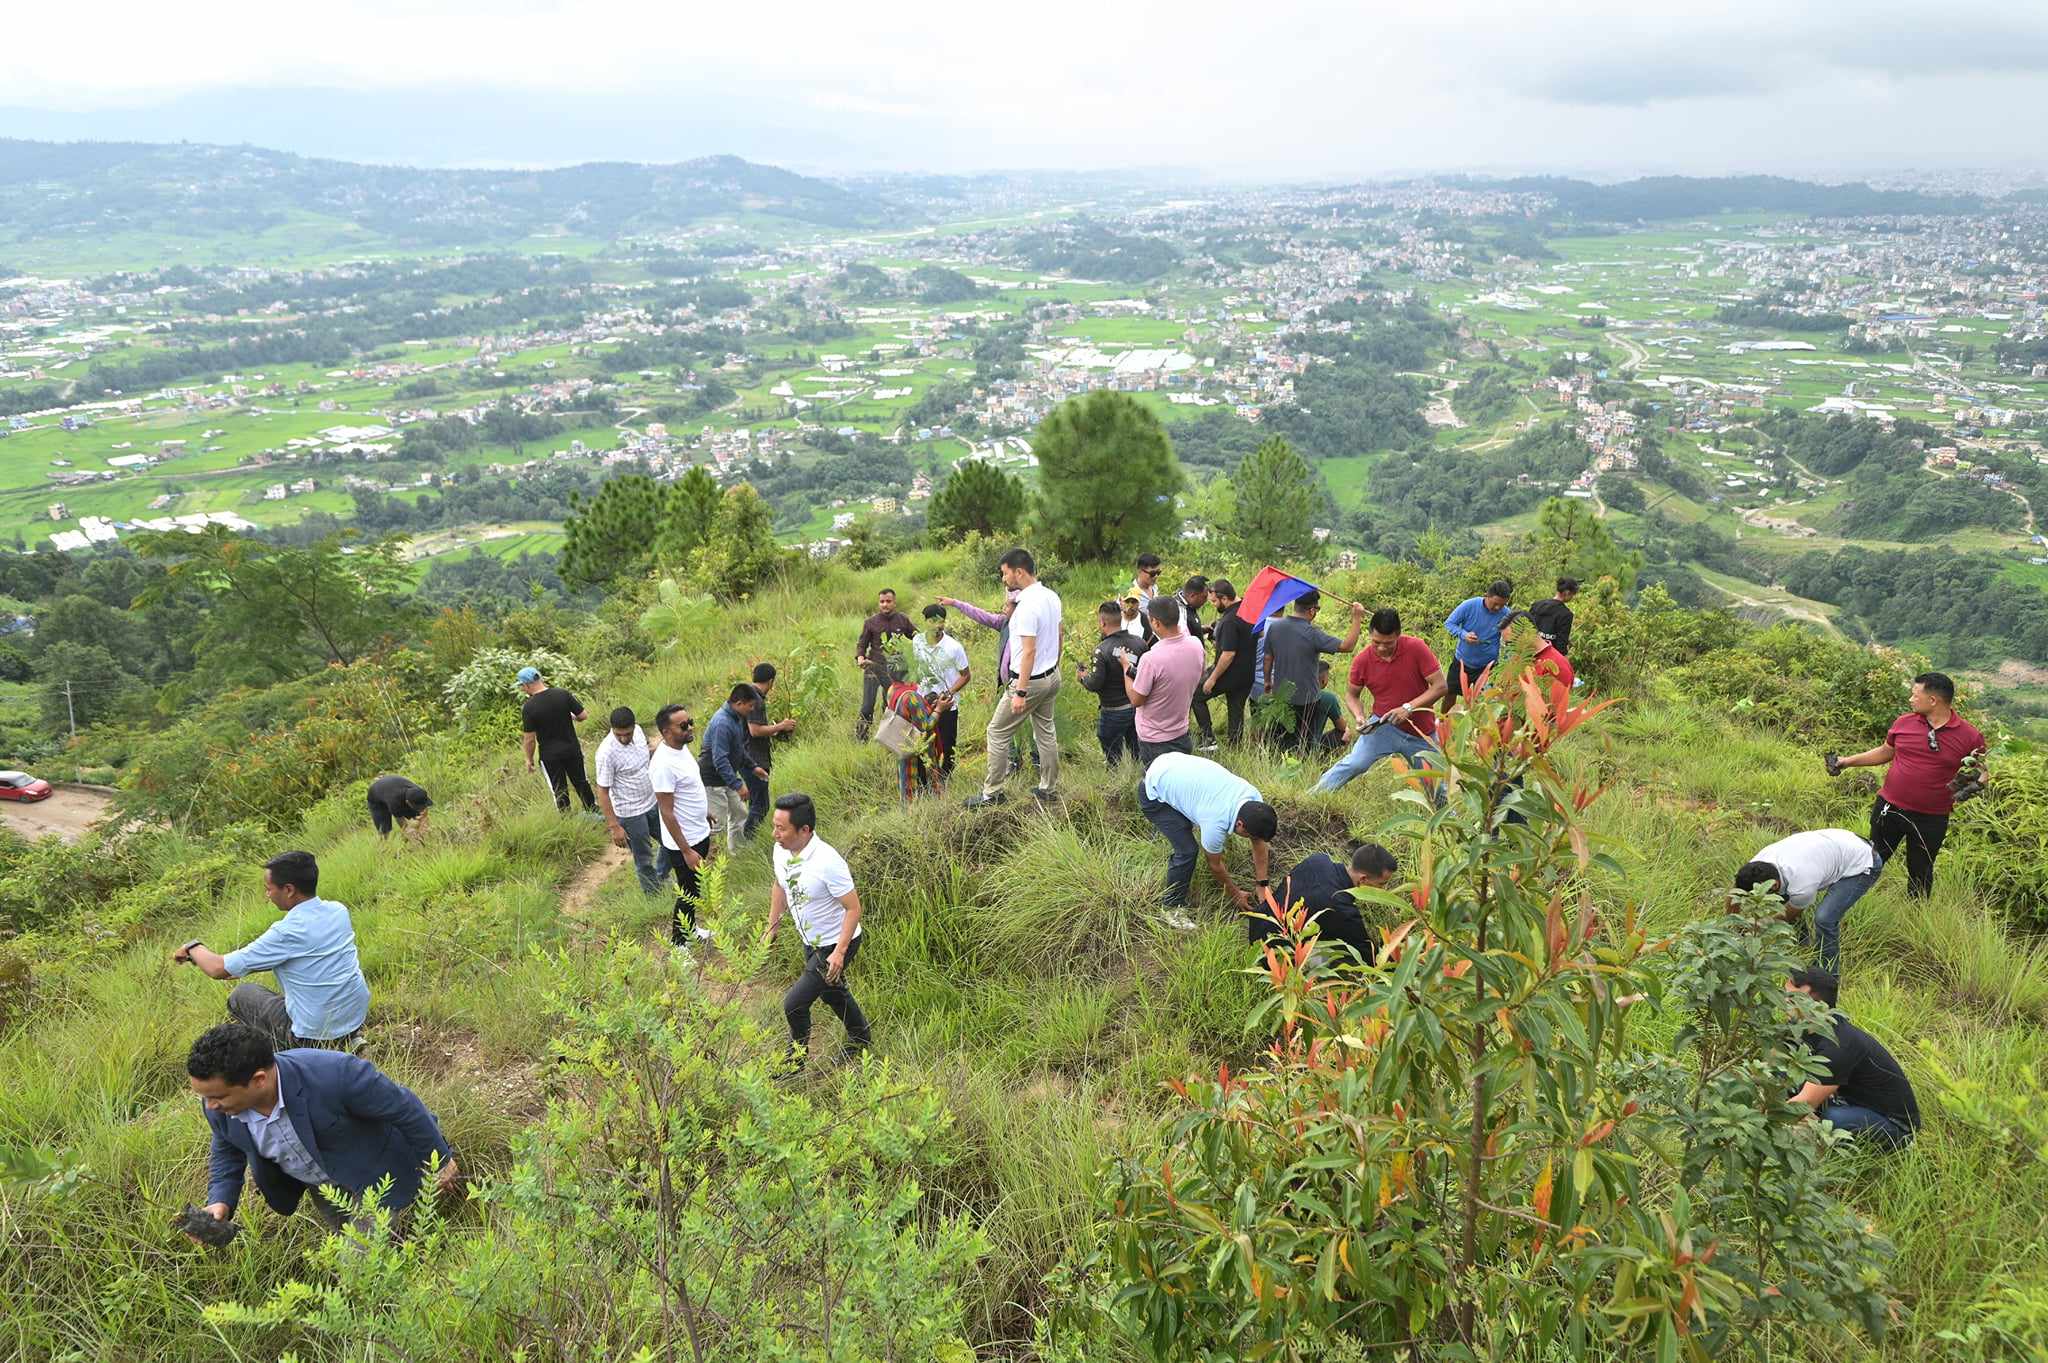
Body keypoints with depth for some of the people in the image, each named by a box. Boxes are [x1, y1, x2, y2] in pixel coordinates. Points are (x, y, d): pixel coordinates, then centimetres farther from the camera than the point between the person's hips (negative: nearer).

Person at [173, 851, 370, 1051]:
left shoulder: (287, 932, -21)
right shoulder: (339, 911, -2)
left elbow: (218, 969, -13)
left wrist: (193, 948, 7)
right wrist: (244, 965, 17)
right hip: (357, 1020, 6)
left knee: (240, 996, 17)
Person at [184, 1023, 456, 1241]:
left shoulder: (335, 1075, -43)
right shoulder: (219, 1105, -24)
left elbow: (403, 1106, -27)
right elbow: (227, 1152, 1)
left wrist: (439, 1161, -14)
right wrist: (219, 1203, -18)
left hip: (373, 1172, -6)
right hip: (319, 1184, 6)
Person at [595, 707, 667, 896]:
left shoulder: (637, 731, -9)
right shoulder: (607, 752, -28)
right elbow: (603, 792, -21)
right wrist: (614, 827, -21)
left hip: (652, 803, 7)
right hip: (630, 814, -7)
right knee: (644, 860, 10)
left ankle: (661, 877, 47)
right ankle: (655, 895, 31)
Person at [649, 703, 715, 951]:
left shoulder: (682, 747, -2)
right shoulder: (663, 764, -30)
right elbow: (667, 813, -27)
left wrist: (705, 812, 26)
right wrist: (686, 851, -24)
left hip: (700, 833, 9)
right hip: (684, 842, -9)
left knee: (693, 889, 25)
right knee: (688, 894, 7)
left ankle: (689, 929, 45)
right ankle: (678, 944, 25)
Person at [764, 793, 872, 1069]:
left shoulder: (828, 862, -34)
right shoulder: (781, 850, -11)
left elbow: (853, 908, -26)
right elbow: (779, 886, 10)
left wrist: (839, 952, -29)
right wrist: (772, 928, 13)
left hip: (836, 944, -8)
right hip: (811, 941, 8)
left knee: (794, 1003, -6)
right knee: (831, 993, 28)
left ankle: (796, 1059, 21)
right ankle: (861, 1037, 53)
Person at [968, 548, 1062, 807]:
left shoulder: (1027, 605, -25)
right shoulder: (1052, 596, 3)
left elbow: (1029, 651, -26)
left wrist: (1020, 692, -24)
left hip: (1032, 680, -9)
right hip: (1052, 675, 9)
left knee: (997, 732, 3)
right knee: (1046, 730, 18)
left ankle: (992, 793, 10)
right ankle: (1048, 787, 27)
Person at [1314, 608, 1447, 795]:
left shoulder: (1416, 648, -17)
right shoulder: (1362, 660, -13)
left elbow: (1440, 685, -16)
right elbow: (1351, 694, 4)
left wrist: (1409, 707, -26)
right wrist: (1358, 717, -16)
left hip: (1421, 732, 0)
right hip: (1384, 725, 0)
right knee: (1354, 764, -18)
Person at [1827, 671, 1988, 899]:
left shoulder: (1969, 736, -9)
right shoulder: (1903, 722, -1)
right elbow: (1884, 752, 14)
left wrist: (1973, 785, -21)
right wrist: (1848, 761, 9)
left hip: (1931, 819, -2)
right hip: (1890, 807, 2)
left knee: (1920, 874, 15)